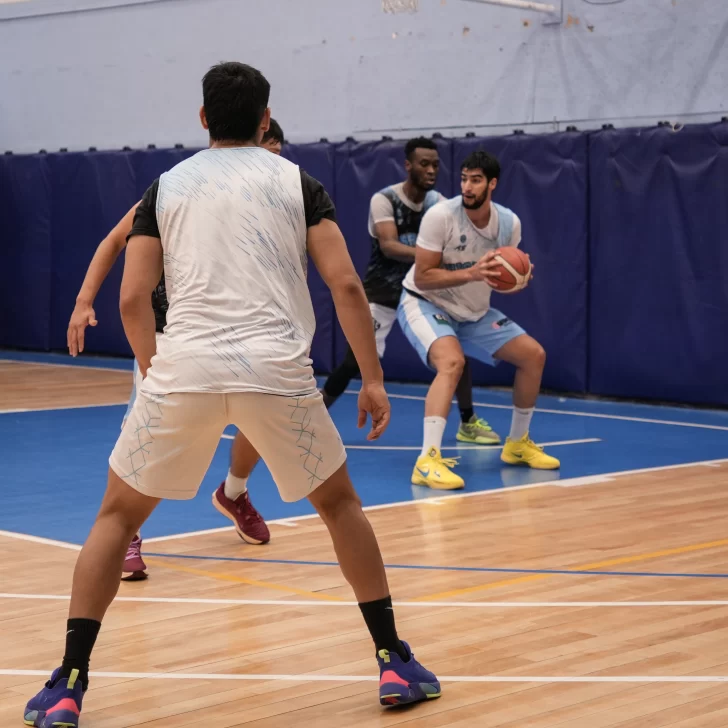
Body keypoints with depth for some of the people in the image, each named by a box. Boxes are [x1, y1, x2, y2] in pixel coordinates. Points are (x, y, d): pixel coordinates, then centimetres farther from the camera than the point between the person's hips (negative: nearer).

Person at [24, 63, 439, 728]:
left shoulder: (166, 187, 15)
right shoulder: (298, 182, 12)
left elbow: (132, 299, 9)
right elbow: (345, 284, 2)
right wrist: (372, 379, 6)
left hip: (183, 369, 0)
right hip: (276, 369, 0)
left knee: (117, 515, 17)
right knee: (340, 503, 22)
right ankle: (395, 663, 20)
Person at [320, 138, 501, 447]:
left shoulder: (439, 204, -4)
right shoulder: (384, 200, -19)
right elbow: (388, 247, -32)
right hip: (382, 292, -4)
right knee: (355, 361, -9)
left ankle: (468, 423, 9)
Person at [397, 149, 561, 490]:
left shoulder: (509, 222, -7)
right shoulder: (440, 216, -24)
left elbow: (503, 275, 6)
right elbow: (422, 277, -23)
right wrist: (472, 273, -35)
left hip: (474, 312, 7)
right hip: (424, 304, -7)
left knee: (533, 354, 4)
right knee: (452, 361, -35)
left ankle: (517, 443, 22)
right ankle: (428, 460, -37)